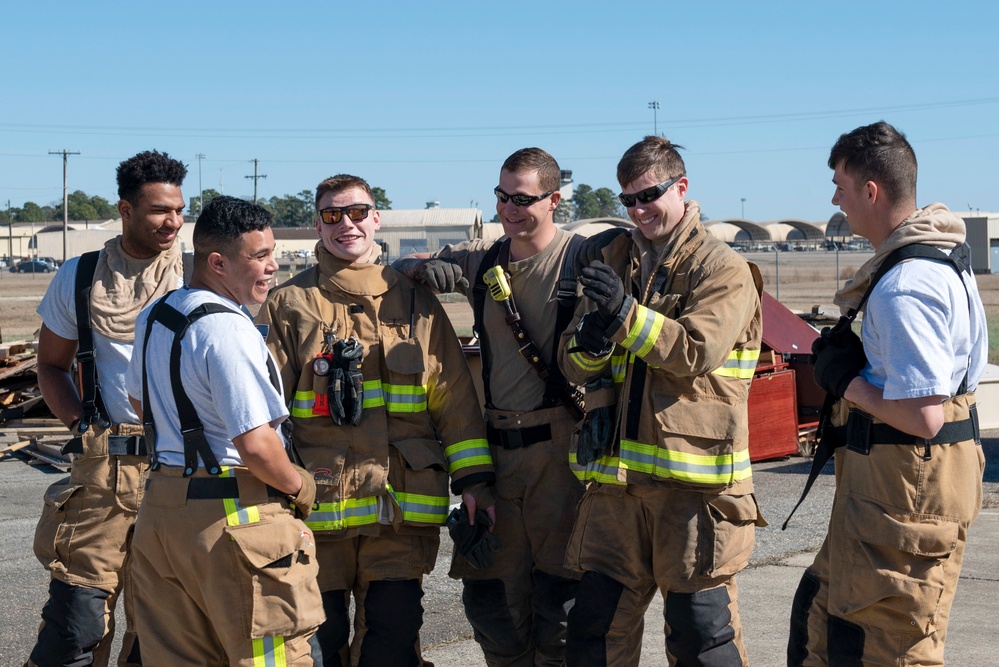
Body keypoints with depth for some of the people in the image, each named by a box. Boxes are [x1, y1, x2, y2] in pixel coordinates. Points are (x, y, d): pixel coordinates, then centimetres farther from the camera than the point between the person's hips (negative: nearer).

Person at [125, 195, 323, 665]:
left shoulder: (152, 317, 10)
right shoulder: (229, 330, -20)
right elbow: (256, 446, -24)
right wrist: (301, 486, -7)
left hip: (161, 504, 9)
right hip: (233, 517, -9)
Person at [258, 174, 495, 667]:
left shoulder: (415, 301, 11)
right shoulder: (289, 305, 6)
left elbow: (455, 399, 11)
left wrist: (474, 479, 4)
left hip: (402, 508, 1)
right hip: (318, 505, -1)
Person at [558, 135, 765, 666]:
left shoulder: (723, 269, 0)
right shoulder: (614, 262, 16)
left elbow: (698, 350, -16)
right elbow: (573, 367, 12)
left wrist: (625, 312, -21)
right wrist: (590, 343, -11)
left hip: (693, 475, -5)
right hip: (618, 475, 5)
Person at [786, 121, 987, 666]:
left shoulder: (903, 289, -24)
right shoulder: (942, 254, 9)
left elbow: (923, 417, -28)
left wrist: (848, 381, -14)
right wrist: (853, 360, 9)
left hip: (905, 490, -11)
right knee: (822, 618, 20)